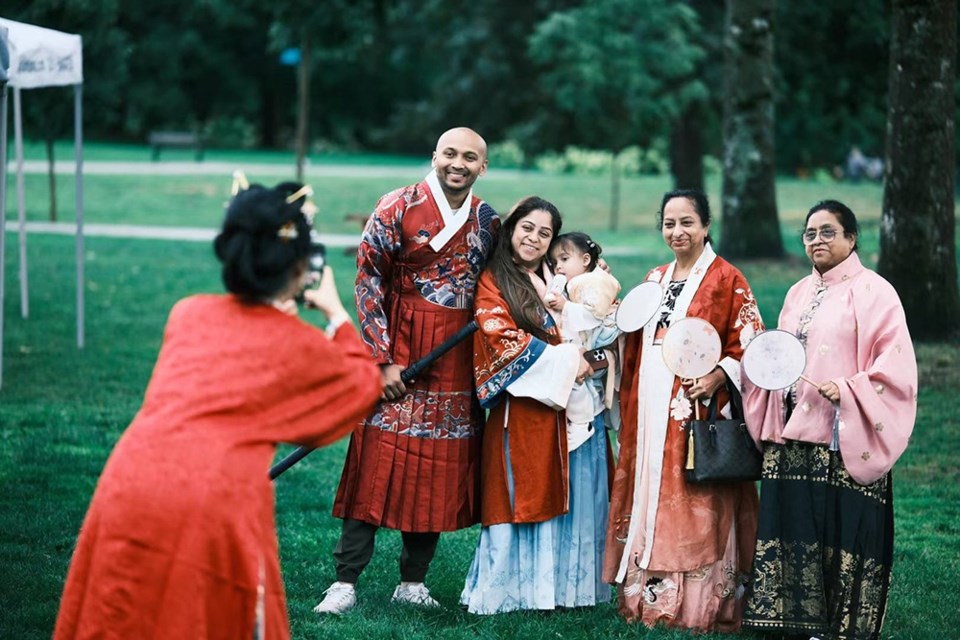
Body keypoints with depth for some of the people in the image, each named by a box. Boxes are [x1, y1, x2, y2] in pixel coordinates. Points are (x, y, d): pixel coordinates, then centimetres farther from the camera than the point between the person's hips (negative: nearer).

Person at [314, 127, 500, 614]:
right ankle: (345, 581, -3)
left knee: (440, 467, 5)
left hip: (457, 360, 4)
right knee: (378, 461, -7)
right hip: (401, 353, -4)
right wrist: (383, 359, -11)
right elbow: (369, 280, -6)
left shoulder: (488, 221, 8)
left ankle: (412, 582, 15)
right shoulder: (398, 209, -6)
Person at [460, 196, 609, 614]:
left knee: (564, 497, 4)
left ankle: (558, 586, 9)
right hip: (520, 407, -5)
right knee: (521, 497, -5)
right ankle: (510, 590, -1)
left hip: (565, 406, 6)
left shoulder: (556, 281, 18)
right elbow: (504, 340, -10)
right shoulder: (493, 282, 1)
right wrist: (564, 361, -13)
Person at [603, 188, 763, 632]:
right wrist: (631, 406, 9)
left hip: (698, 410, -6)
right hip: (650, 410, 6)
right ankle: (648, 596, 13)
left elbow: (749, 342, -7)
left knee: (695, 507, -7)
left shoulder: (726, 279, -2)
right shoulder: (655, 280, 16)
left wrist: (718, 376, -20)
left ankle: (699, 606, -3)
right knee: (649, 497, 7)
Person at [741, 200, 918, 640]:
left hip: (842, 442, -7)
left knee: (842, 532, -6)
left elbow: (895, 363, -11)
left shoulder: (873, 292, -4)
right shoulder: (798, 293, 19)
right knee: (793, 528, 6)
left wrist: (847, 390, -22)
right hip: (792, 438, 7)